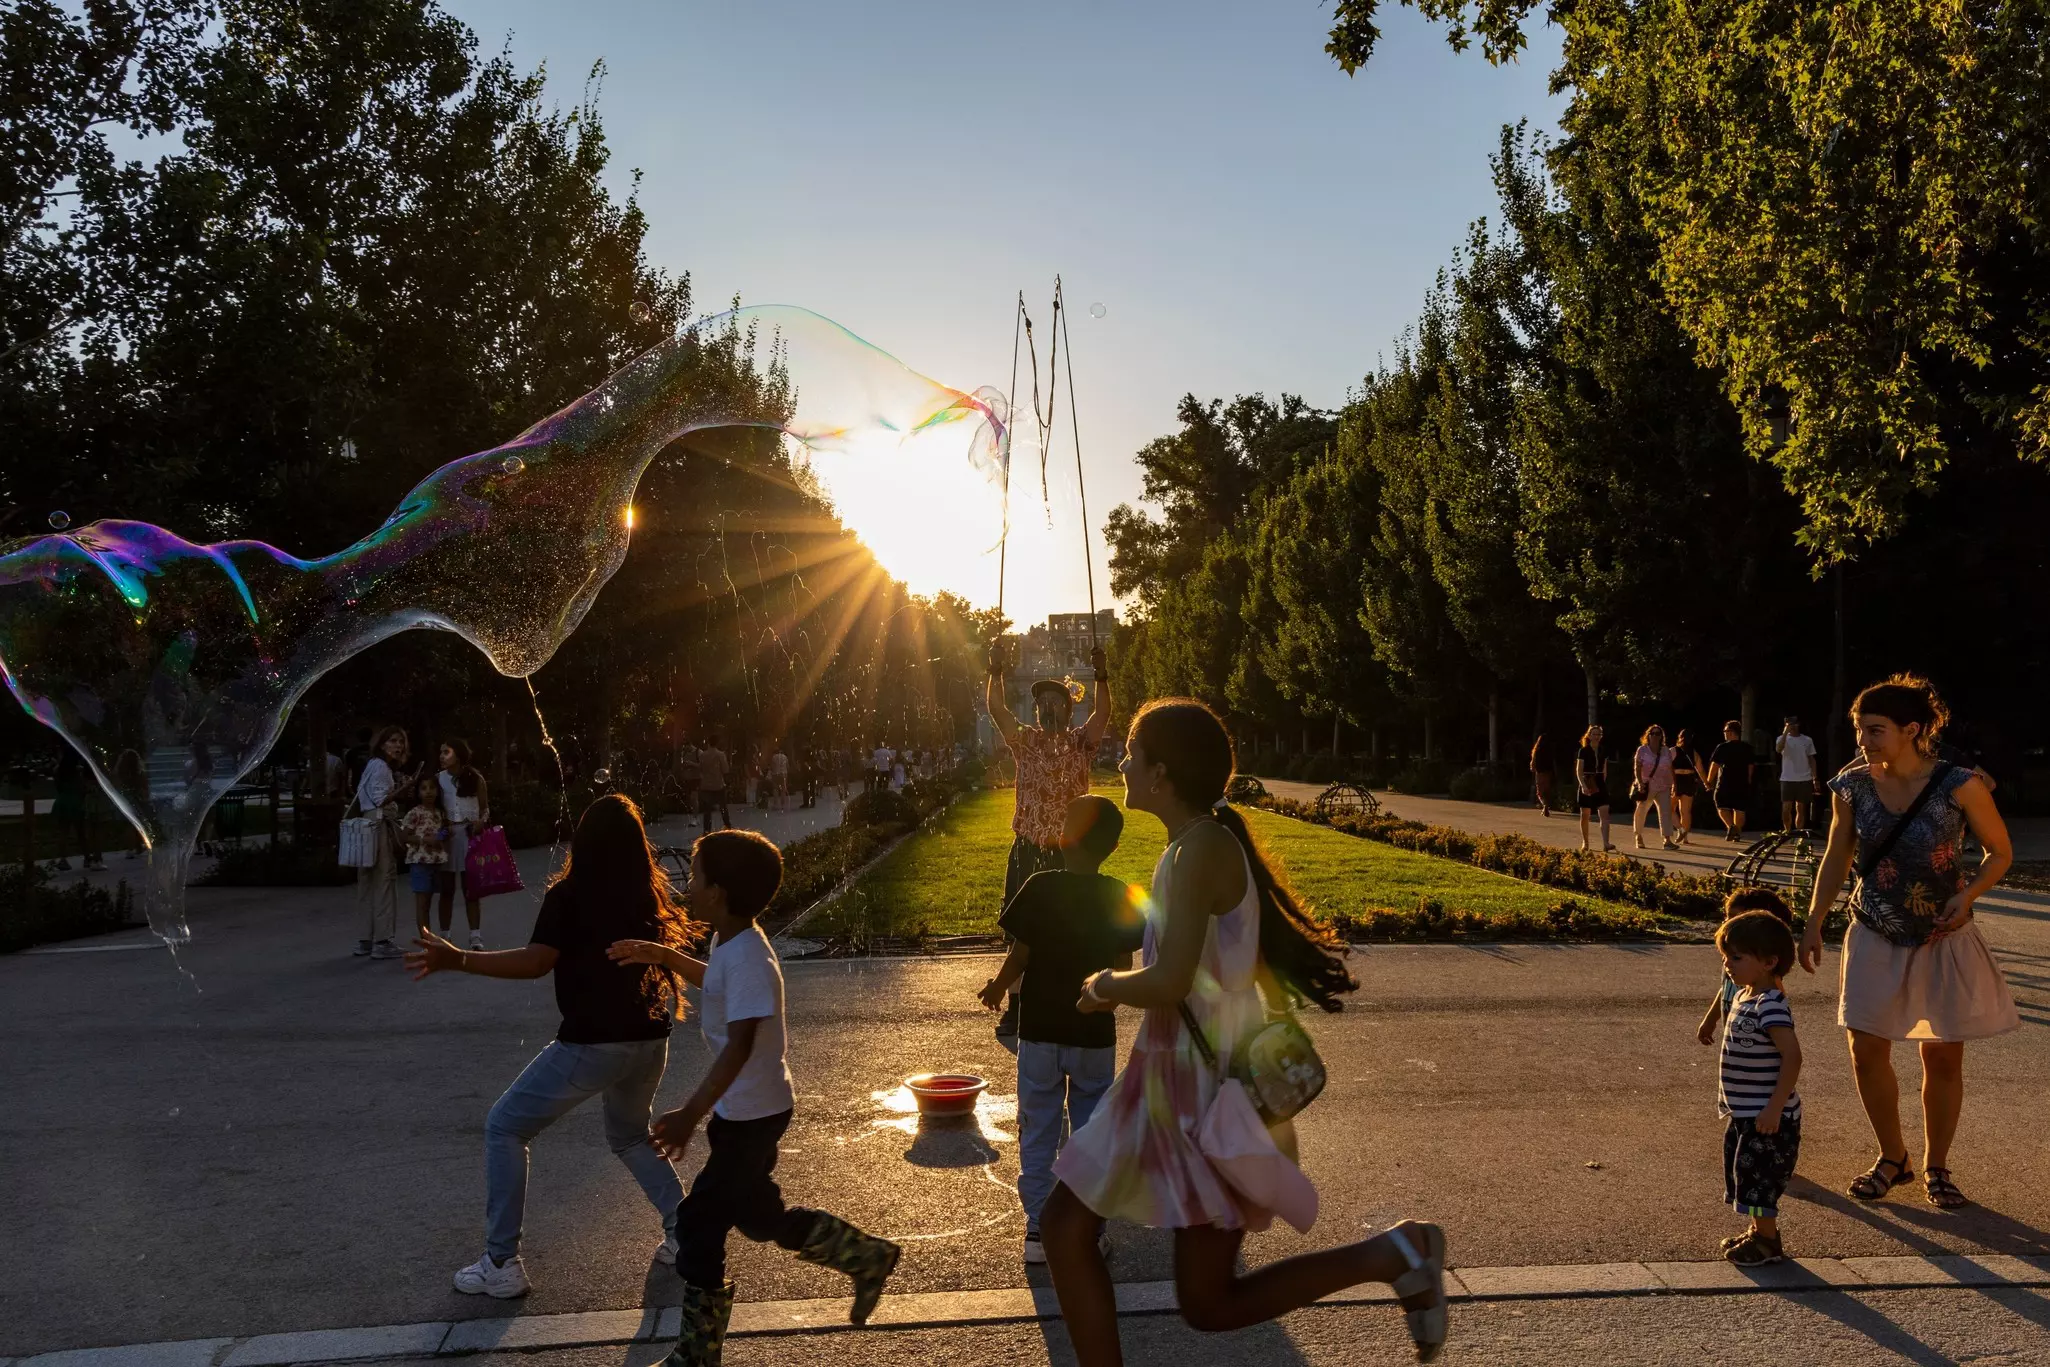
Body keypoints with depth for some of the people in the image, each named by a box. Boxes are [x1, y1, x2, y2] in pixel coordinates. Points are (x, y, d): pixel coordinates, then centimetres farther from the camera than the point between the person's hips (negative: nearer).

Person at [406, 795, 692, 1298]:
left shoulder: (568, 894, -10)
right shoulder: (649, 896, 5)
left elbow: (536, 961, -21)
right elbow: (669, 948, 20)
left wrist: (457, 960, -23)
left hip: (591, 1044, -6)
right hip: (649, 1041, 6)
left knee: (504, 1128, 11)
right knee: (629, 1135, 30)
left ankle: (501, 1264, 7)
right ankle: (683, 1233, 22)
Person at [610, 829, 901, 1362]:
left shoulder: (745, 958, -26)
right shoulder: (733, 945, 3)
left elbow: (739, 1045, -32)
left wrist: (691, 1113, -35)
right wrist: (663, 955, 19)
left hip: (750, 1113, -10)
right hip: (750, 1109, 10)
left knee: (700, 1221, 1)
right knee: (762, 1217, 21)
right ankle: (867, 1257, 33)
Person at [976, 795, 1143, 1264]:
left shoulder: (1040, 888, -14)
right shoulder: (1121, 897, -7)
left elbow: (1019, 957, -12)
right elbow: (1123, 968, 0)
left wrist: (998, 988, 8)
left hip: (1040, 1030, -1)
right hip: (1095, 1033, 1)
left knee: (1038, 1133, 12)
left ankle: (1037, 1228, 15)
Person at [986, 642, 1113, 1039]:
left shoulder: (1080, 742, 4)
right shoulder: (1025, 742, 4)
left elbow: (1102, 715, -14)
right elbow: (996, 709, -10)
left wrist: (1101, 677, -31)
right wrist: (996, 671, -26)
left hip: (1070, 855, -1)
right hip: (1027, 853, 1)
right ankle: (1015, 1010, 15)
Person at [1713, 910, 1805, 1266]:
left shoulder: (1770, 1005, -23)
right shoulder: (1744, 997, 8)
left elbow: (1792, 1056, -28)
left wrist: (1774, 1108, -26)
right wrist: (1728, 1096, 20)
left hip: (1765, 1117, -10)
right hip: (1743, 1113, 10)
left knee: (1757, 1177, 0)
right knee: (1741, 1171, 19)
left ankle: (1767, 1241, 15)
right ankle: (1758, 1233, 32)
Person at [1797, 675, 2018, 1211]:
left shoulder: (1959, 785, -17)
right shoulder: (1851, 786, -8)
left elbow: (2000, 852, -4)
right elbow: (1836, 857, 5)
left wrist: (1968, 894, -21)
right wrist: (1813, 924, 2)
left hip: (1943, 940, -2)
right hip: (1876, 938, 2)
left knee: (1943, 1057, 7)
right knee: (1866, 1049, 1)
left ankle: (1936, 1167, 26)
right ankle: (1892, 1158, 22)